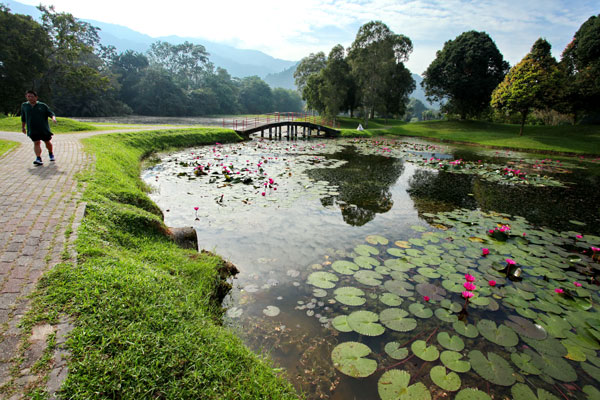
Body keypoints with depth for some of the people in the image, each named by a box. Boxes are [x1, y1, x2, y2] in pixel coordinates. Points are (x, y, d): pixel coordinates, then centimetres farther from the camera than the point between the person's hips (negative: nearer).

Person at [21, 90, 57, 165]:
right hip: (32, 130, 1)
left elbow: (51, 113, 0)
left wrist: (53, 118, -24)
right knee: (36, 143, -13)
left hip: (44, 128, -1)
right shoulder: (24, 105, 11)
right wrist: (22, 127, 26)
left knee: (47, 142, 10)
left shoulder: (42, 106, 3)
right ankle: (38, 159, -23)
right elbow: (23, 117, 22)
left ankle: (51, 154, 38)